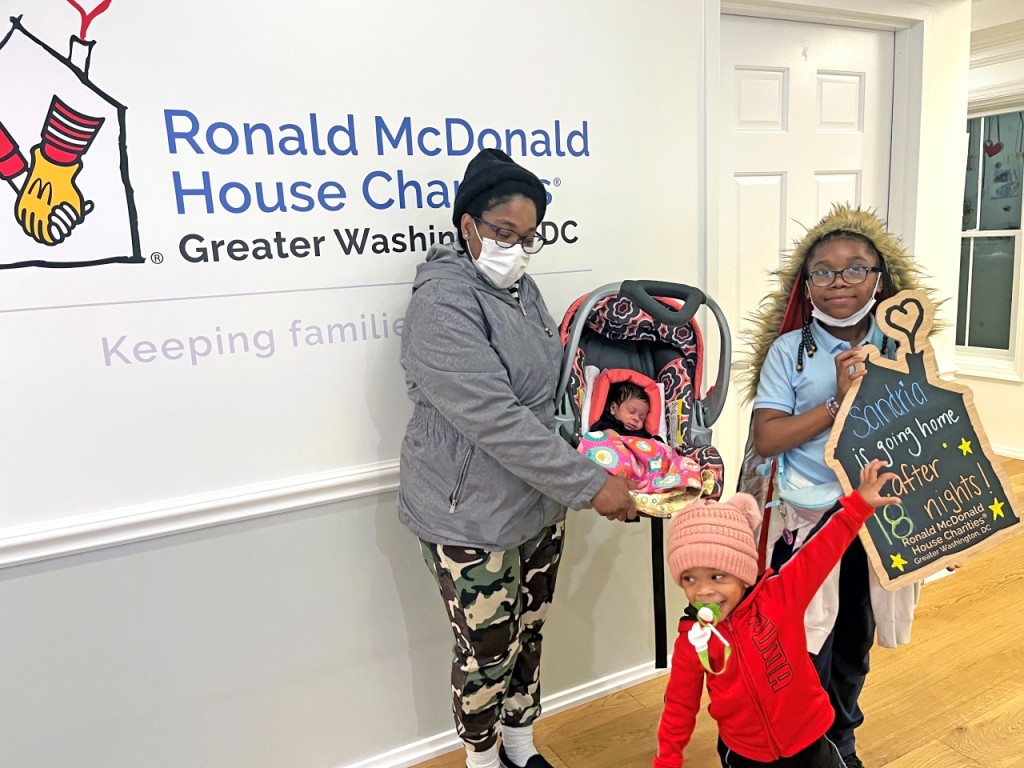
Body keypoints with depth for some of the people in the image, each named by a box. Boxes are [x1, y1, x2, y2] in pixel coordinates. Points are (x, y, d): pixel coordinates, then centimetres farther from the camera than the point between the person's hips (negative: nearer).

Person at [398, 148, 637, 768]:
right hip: (472, 517, -7)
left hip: (539, 504, 8)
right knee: (488, 651, 10)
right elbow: (496, 421, -28)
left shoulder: (521, 289, 7)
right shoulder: (444, 302, -20)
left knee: (530, 633, 21)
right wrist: (590, 485, -25)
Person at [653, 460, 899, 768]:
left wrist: (858, 504, -28)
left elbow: (818, 556, -23)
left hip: (807, 741, 0)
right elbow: (680, 706, -5)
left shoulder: (779, 597, -20)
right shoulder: (691, 642, -16)